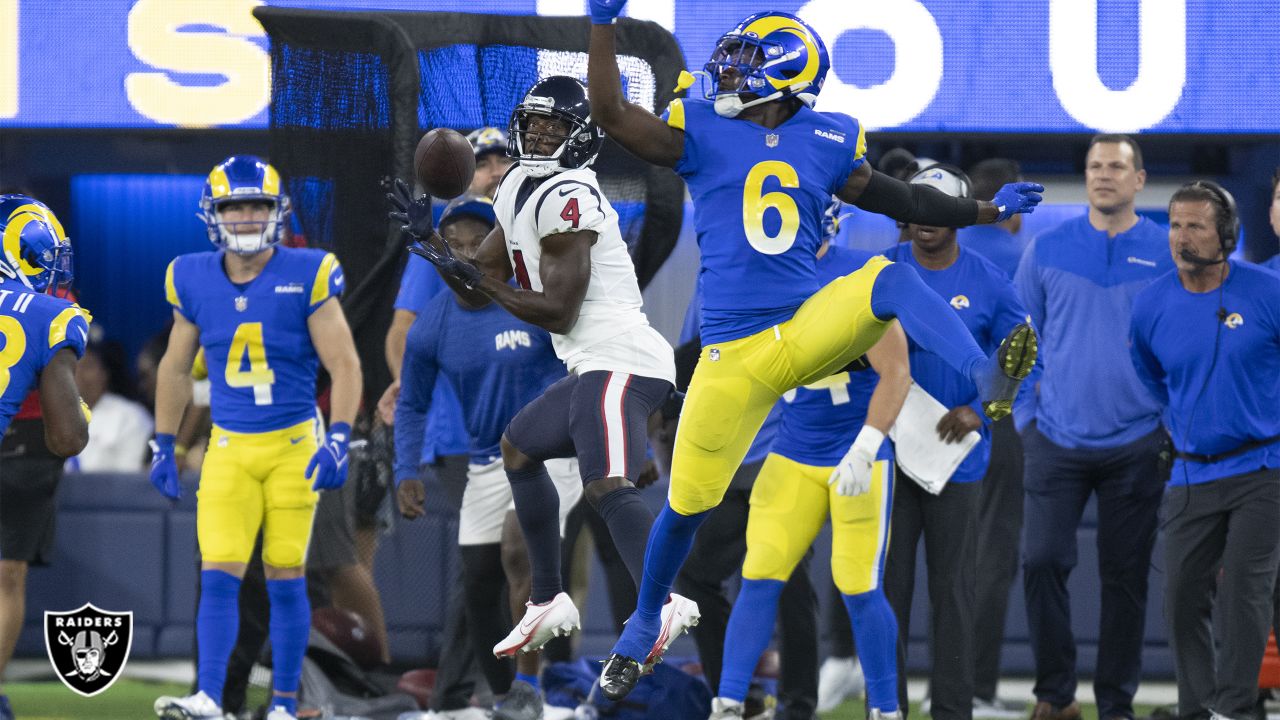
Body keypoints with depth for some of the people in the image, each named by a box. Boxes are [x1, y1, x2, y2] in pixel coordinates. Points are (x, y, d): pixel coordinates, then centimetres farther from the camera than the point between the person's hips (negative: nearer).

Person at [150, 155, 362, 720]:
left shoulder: (306, 277, -8)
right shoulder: (193, 282, 2)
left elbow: (344, 366, -6)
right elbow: (175, 368, 15)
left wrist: (338, 441, -16)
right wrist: (163, 447, 14)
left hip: (293, 445, -2)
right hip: (228, 449, 2)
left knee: (285, 580, 2)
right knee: (219, 576, -8)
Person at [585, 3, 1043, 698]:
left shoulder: (825, 144, 8)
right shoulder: (701, 132, 3)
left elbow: (898, 199, 21)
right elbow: (610, 113, -7)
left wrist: (987, 210, 25)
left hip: (811, 328, 0)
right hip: (735, 354, 0)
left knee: (891, 277, -27)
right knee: (688, 501, 5)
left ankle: (989, 380, -48)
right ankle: (644, 625, 29)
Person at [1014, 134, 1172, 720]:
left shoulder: (1170, 255, 2)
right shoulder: (1047, 250, 5)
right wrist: (1027, 417, 3)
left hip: (1137, 446, 0)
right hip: (1057, 442, 0)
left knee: (1125, 577, 4)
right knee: (1042, 561, -10)